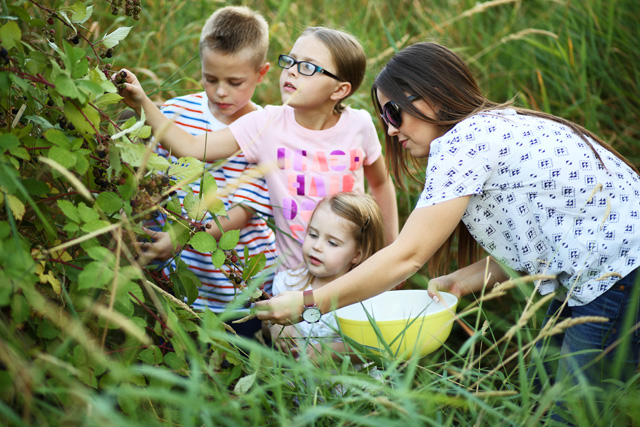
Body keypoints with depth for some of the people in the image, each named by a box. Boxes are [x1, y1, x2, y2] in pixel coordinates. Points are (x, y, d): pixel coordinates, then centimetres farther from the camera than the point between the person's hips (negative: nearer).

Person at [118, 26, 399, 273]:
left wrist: (393, 250, 13)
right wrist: (143, 104, -23)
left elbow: (381, 183, 11)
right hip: (294, 277, 0)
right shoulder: (268, 124, -9)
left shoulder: (358, 125, -7)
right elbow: (192, 148, -13)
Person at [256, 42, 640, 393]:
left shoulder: (467, 140, -20)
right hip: (585, 282, 10)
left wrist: (306, 304, -15)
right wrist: (458, 282, 0)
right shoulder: (490, 129, 11)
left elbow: (406, 256, -21)